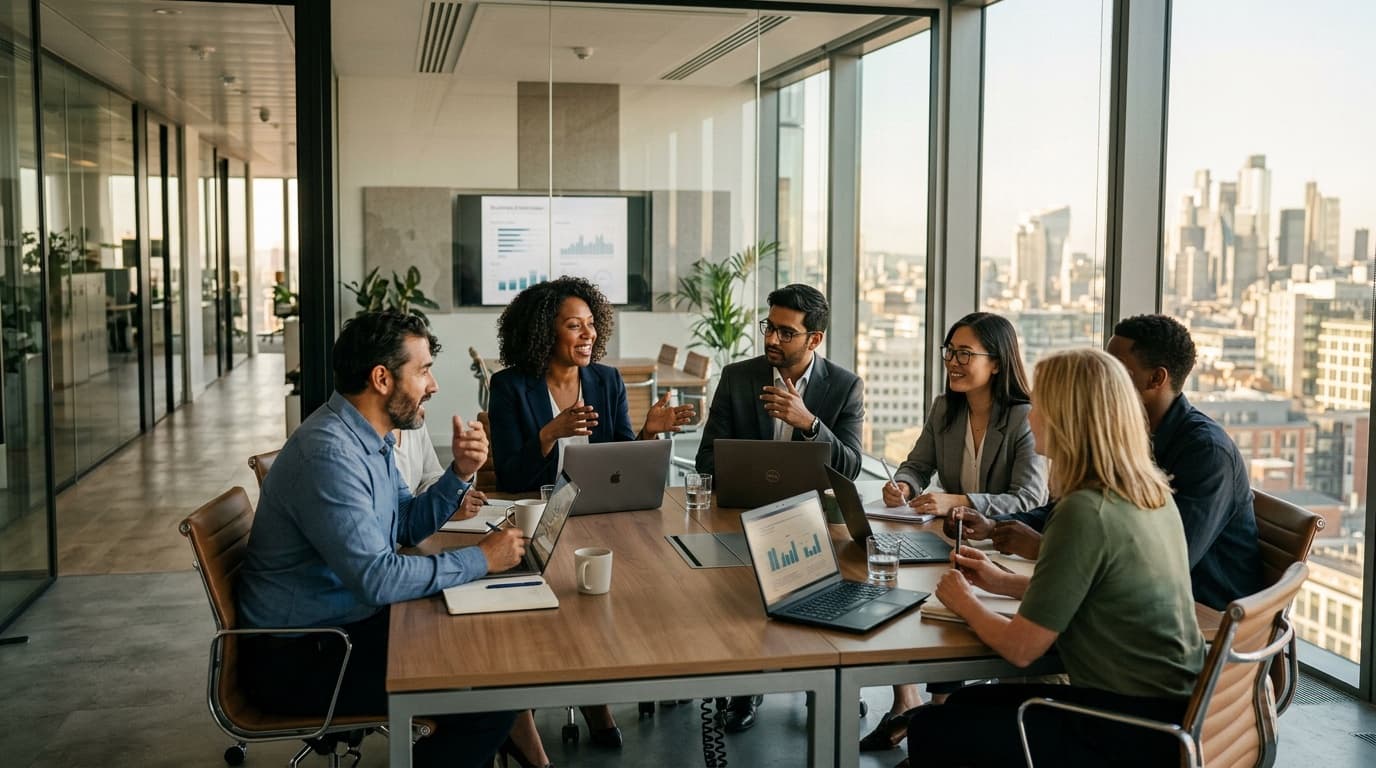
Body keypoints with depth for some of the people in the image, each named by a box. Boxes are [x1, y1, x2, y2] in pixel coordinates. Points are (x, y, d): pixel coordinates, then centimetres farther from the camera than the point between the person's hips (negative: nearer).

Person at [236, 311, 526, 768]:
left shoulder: (368, 436, 6)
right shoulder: (328, 453, -25)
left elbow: (407, 527, 13)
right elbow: (378, 578, -29)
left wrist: (459, 473, -3)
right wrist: (481, 559, -20)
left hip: (348, 621, 10)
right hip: (297, 660, -10)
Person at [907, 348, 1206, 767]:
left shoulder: (1084, 512, -24)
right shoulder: (1151, 493, 4)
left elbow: (1022, 647, -17)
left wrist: (964, 602, 1)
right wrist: (1003, 582, 18)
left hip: (1133, 733, -9)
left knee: (931, 729, -1)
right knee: (966, 703, 22)